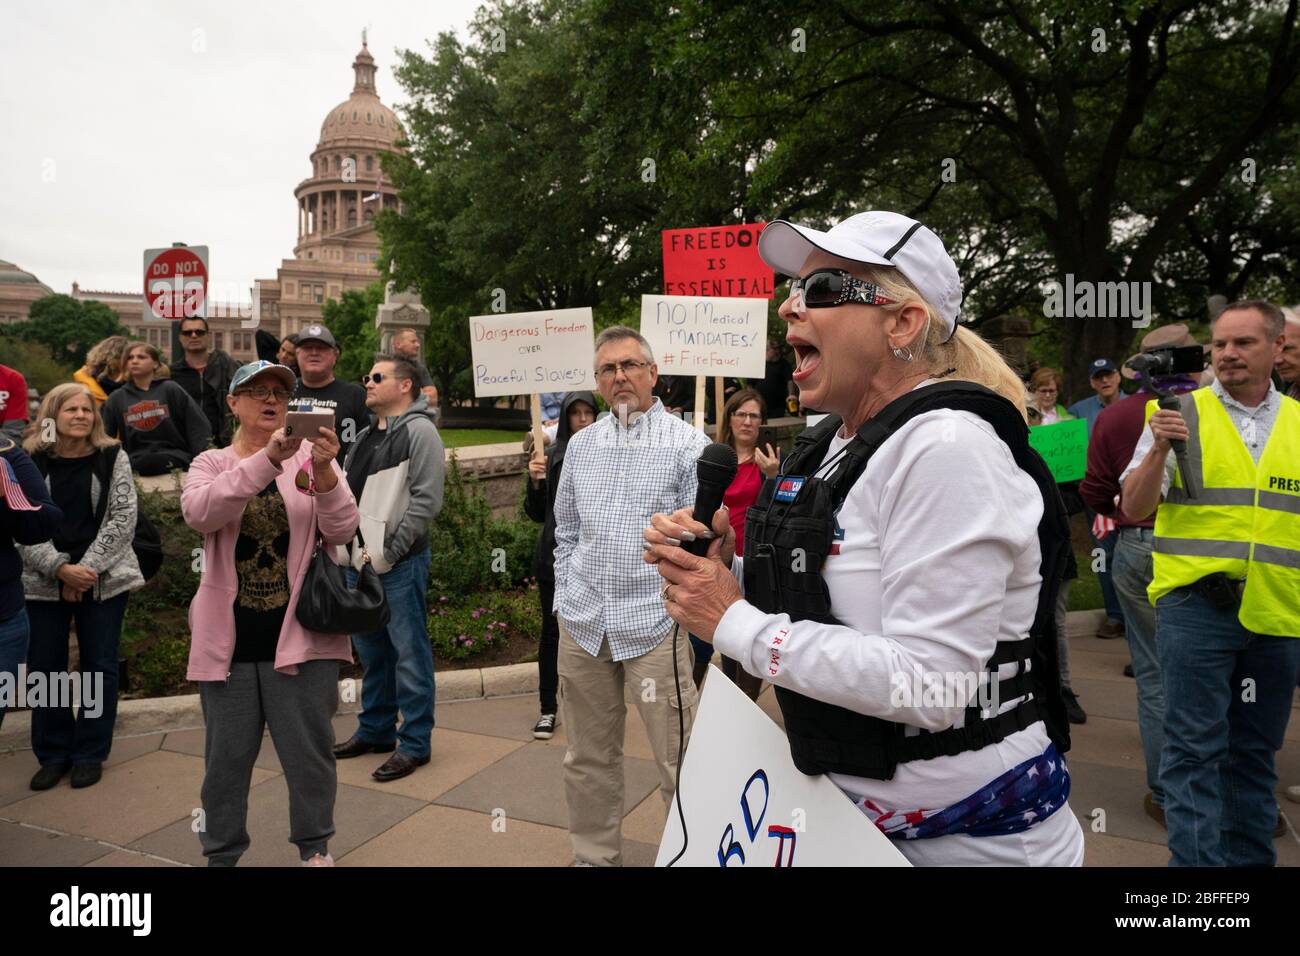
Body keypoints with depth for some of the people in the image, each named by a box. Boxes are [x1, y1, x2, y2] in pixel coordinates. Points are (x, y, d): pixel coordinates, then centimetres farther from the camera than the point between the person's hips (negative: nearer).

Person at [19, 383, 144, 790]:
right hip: (43, 582, 1)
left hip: (104, 580, 0)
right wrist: (60, 568, -15)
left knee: (99, 666, 5)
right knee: (45, 667, 7)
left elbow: (123, 518, -5)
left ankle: (90, 753, 18)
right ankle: (53, 753, 23)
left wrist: (87, 568, -12)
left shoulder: (112, 458, 1)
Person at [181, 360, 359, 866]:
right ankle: (221, 853, 32)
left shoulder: (311, 459, 2)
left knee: (309, 750, 9)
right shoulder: (211, 463, 3)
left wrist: (324, 472, -30)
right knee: (227, 754, 13)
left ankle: (314, 845, 29)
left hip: (299, 634, 0)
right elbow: (198, 512, -20)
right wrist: (267, 458, -33)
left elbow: (342, 530, -11)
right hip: (229, 637, 1)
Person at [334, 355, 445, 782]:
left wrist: (389, 551, -18)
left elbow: (426, 501, -17)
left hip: (400, 564, -9)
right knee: (370, 650, 18)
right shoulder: (365, 437, 16)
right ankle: (375, 730, 32)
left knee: (409, 653, -1)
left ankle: (414, 744, 9)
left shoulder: (419, 431, -10)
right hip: (358, 562, 9)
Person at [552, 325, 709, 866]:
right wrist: (566, 597, 12)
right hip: (582, 621, 5)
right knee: (588, 756, 14)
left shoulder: (687, 444, -3)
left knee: (678, 758, -1)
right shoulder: (580, 446, 11)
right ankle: (595, 856, 31)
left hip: (654, 622, -4)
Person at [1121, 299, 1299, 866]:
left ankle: (1250, 858, 29)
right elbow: (1134, 509, -4)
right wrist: (1159, 450, -19)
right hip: (1196, 604, -4)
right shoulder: (1181, 415, 0)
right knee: (1195, 750, -2)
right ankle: (1198, 861, 4)